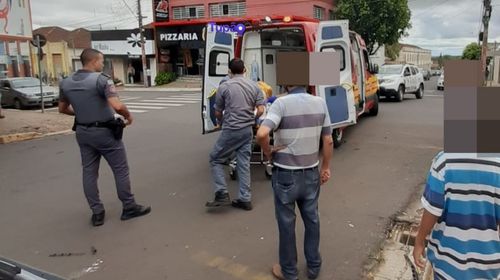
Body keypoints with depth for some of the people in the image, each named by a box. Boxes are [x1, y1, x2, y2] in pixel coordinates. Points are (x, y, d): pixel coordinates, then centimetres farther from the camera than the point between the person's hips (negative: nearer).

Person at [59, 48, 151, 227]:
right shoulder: (102, 79, -17)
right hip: (104, 132, -6)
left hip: (83, 132, 6)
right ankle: (129, 208, 14)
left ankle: (97, 212, 16)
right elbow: (117, 106, -29)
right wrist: (128, 116, -11)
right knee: (120, 170, 6)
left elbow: (62, 109, 15)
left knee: (89, 172, 12)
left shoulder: (66, 83, 4)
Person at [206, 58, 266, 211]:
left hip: (231, 131, -4)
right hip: (248, 130, 5)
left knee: (216, 159, 11)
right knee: (244, 164, 11)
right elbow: (261, 110, 0)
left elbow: (218, 113, 2)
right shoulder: (254, 86, 6)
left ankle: (222, 194, 4)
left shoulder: (224, 86, -5)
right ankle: (245, 199, 13)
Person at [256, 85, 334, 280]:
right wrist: (326, 168, 13)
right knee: (311, 219, 20)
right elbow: (328, 141, 1)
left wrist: (268, 153, -10)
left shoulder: (282, 103, -18)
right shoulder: (320, 103, -3)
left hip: (286, 174, -4)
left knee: (286, 223, 11)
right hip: (311, 173, 4)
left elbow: (262, 134, -30)